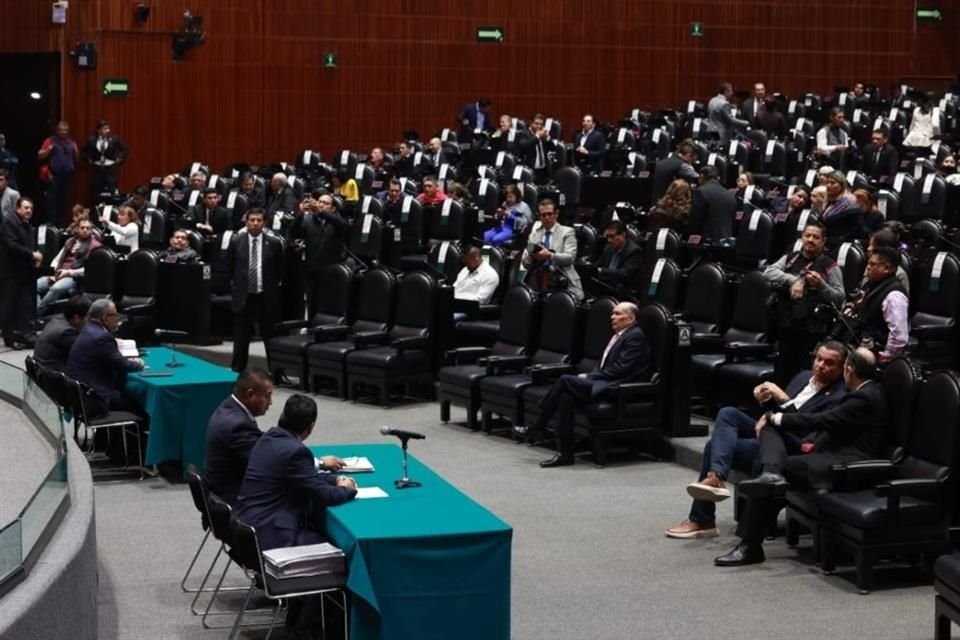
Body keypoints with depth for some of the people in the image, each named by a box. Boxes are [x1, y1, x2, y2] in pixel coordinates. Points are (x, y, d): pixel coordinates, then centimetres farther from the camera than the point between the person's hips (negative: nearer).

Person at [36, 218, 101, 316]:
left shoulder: (94, 245, 4)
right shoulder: (70, 242, 25)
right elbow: (57, 259, 22)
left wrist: (69, 272, -14)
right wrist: (53, 272, 0)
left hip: (74, 278, -6)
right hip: (58, 275, 6)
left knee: (55, 289, -38)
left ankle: (36, 314, -33)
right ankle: (36, 312, -34)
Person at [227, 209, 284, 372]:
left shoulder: (274, 243, -3)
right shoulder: (236, 242, 0)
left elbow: (280, 269, 9)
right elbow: (229, 266, 12)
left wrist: (273, 286, 7)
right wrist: (236, 283, 10)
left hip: (266, 297, -1)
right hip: (243, 296, 1)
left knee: (270, 337, 4)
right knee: (241, 338, 7)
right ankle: (237, 370, 14)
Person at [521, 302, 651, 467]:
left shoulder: (635, 336, -7)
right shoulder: (619, 335, 22)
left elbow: (620, 369, -16)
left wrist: (590, 377, -13)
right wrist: (590, 376, 2)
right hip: (605, 384, 9)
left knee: (566, 380, -21)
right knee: (567, 396, -17)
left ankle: (538, 428, -11)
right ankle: (565, 453, -16)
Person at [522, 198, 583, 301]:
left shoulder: (567, 232, 10)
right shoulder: (534, 233, 21)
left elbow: (570, 258, -6)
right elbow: (524, 262, 15)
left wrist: (550, 255, -22)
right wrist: (531, 256, -8)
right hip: (537, 278, 3)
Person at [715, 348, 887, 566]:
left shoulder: (866, 398, -14)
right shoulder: (868, 392, 17)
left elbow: (820, 420, -15)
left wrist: (775, 417, -6)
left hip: (843, 466, -10)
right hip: (833, 453, 10)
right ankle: (770, 474, -28)